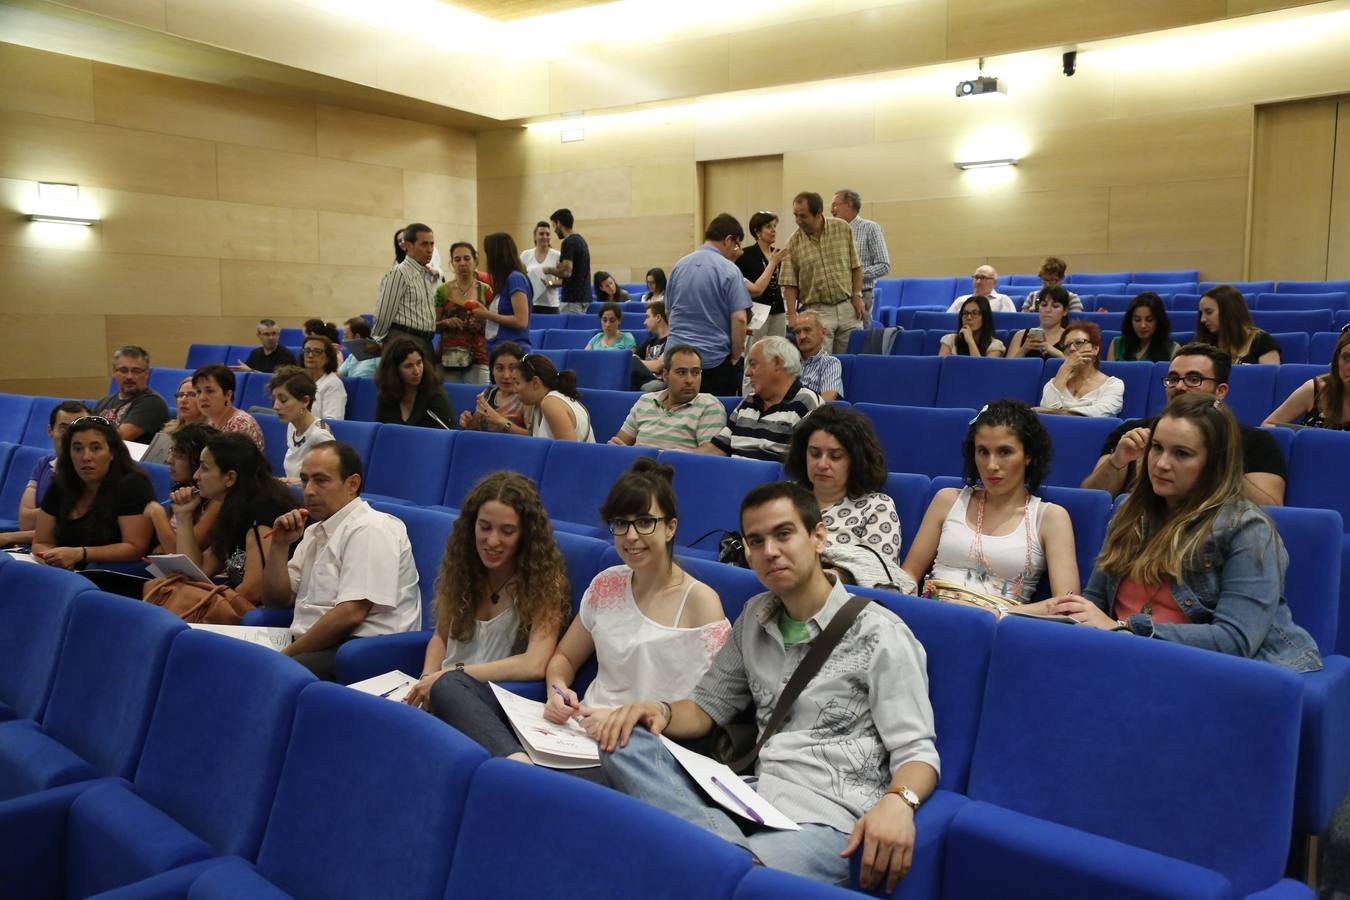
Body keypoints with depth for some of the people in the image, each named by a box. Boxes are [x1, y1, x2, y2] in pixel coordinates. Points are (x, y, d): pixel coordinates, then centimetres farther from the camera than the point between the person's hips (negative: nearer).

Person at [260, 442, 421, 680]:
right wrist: (280, 545, 7)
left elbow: (350, 613, -18)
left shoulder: (370, 529, -9)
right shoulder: (315, 531, 21)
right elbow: (276, 600, 22)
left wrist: (286, 655, -12)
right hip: (311, 647, 8)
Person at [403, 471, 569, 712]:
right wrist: (427, 680, -2)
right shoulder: (459, 566, 8)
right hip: (447, 694, 4)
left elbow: (534, 665, -17)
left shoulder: (544, 579, -7)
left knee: (448, 685, -38)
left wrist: (450, 674, -17)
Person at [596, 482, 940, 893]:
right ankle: (737, 850, -29)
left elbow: (916, 750, -7)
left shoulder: (879, 634, -3)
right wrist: (661, 710, -3)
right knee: (624, 743, -19)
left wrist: (898, 801, -31)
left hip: (826, 818, -8)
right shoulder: (755, 617, 18)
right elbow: (708, 705, 22)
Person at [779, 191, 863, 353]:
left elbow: (855, 265, 8)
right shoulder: (793, 244, -3)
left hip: (848, 308, 2)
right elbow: (790, 284, -3)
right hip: (816, 311, -2)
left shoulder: (843, 228, 2)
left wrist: (857, 296, 1)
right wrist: (792, 315, -12)